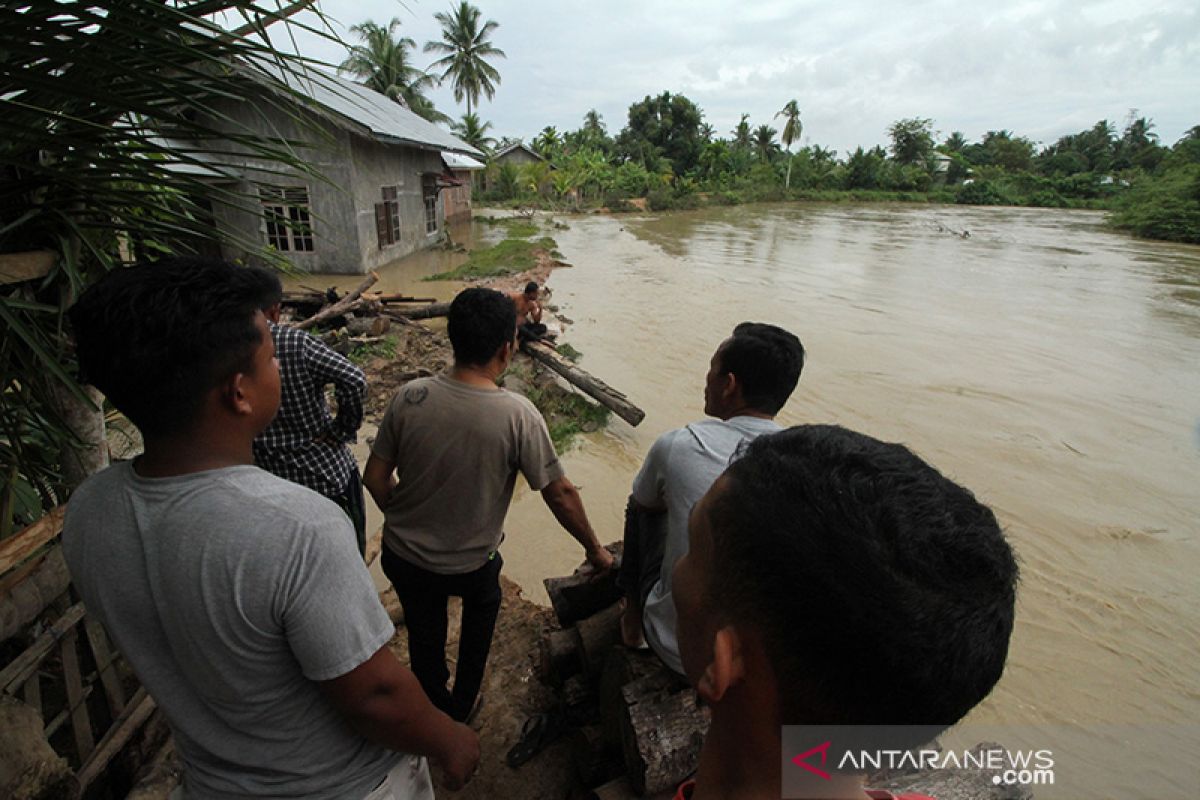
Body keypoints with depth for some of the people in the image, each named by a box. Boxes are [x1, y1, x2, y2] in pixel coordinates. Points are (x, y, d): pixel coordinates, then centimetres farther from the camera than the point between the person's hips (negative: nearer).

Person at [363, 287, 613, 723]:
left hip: (402, 556, 2)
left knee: (424, 635, 28)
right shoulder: (518, 415, -25)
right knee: (483, 603, 33)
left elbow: (375, 478, -7)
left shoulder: (410, 396, -17)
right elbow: (560, 494, -17)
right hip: (470, 566, -2)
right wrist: (595, 549, -1)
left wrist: (407, 521, 12)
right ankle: (463, 702, 47)